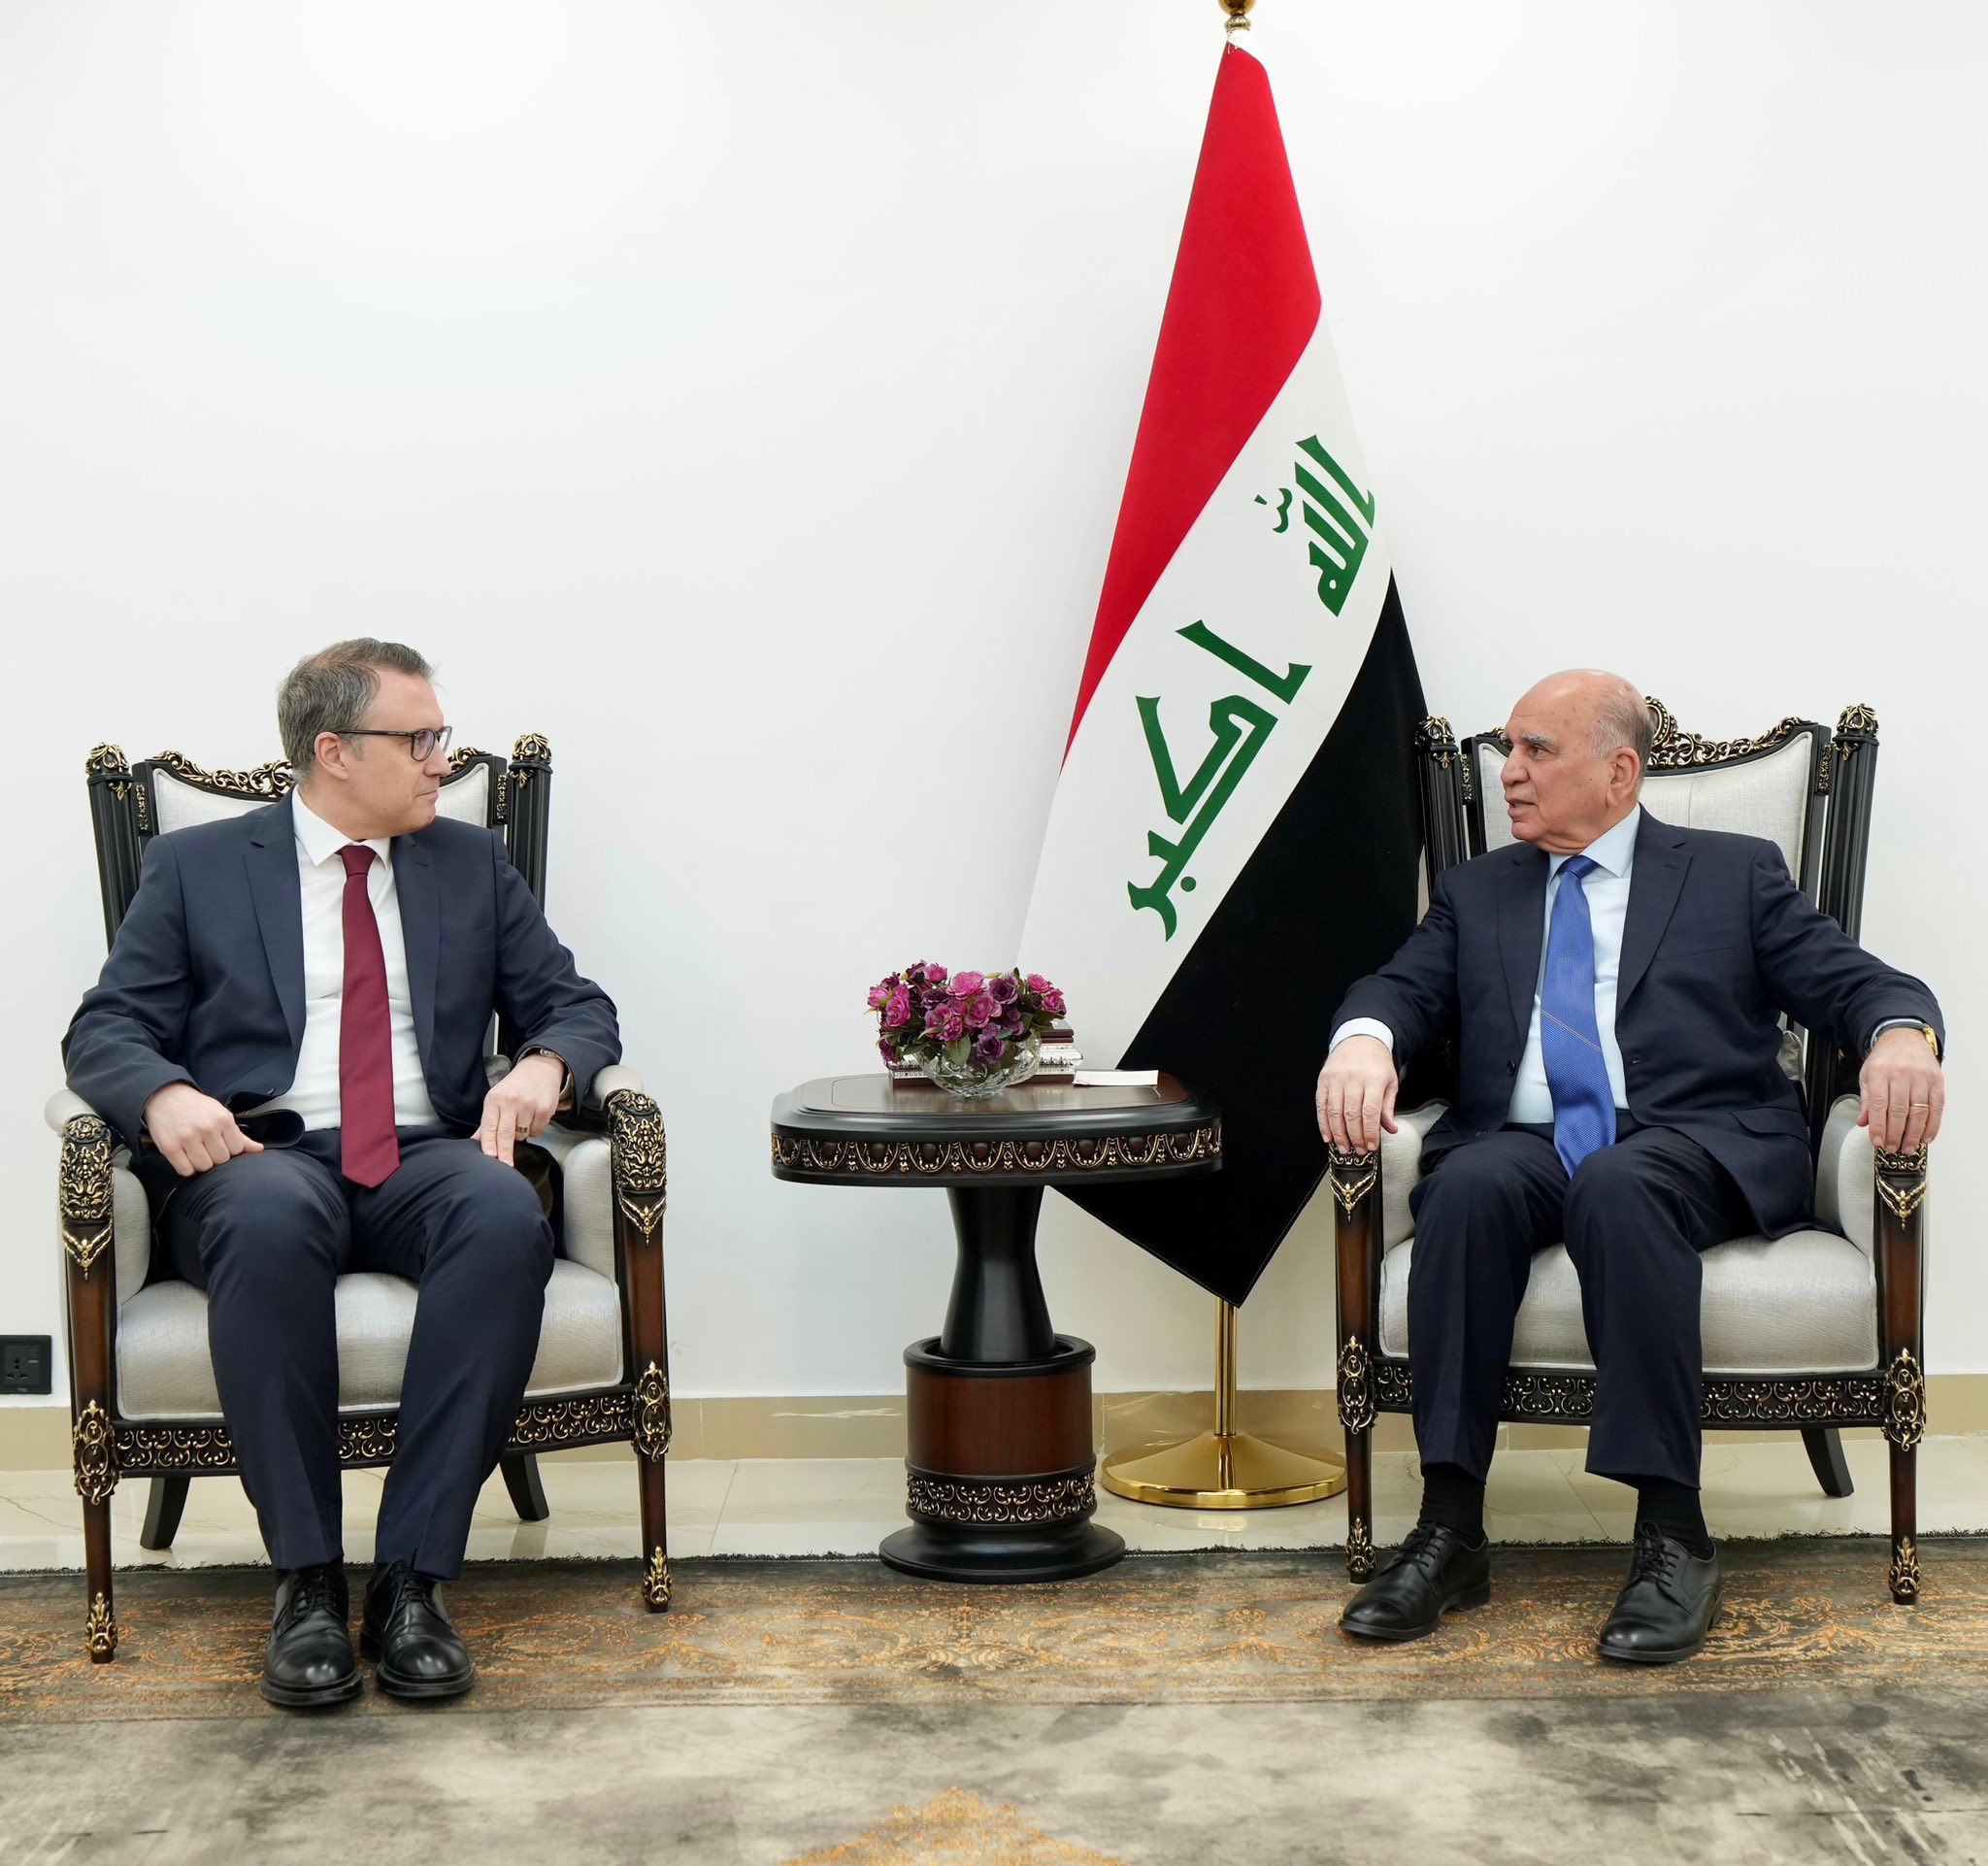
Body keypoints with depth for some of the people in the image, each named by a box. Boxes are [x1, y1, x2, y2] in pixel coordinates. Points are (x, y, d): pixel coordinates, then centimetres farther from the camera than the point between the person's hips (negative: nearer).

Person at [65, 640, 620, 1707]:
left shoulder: (473, 865, 19)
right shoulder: (196, 867, 13)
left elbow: (576, 1006, 15)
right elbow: (106, 1028, 7)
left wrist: (544, 1064, -9)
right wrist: (164, 1095, -17)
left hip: (426, 1158, 2)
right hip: (261, 1156, -2)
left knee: (507, 1217, -35)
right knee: (270, 1221, -39)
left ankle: (412, 1578, -31)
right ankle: (306, 1580, -28)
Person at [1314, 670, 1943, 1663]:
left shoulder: (1736, 873, 16)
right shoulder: (1476, 892, 23)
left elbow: (1859, 984, 6)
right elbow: (1402, 987, 8)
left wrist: (1903, 1036, -19)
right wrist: (1363, 1040, -18)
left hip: (1692, 1146, -2)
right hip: (1522, 1142, 2)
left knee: (1617, 1188, -37)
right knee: (1469, 1188, -33)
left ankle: (1672, 1533, -34)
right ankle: (1449, 1526, -30)